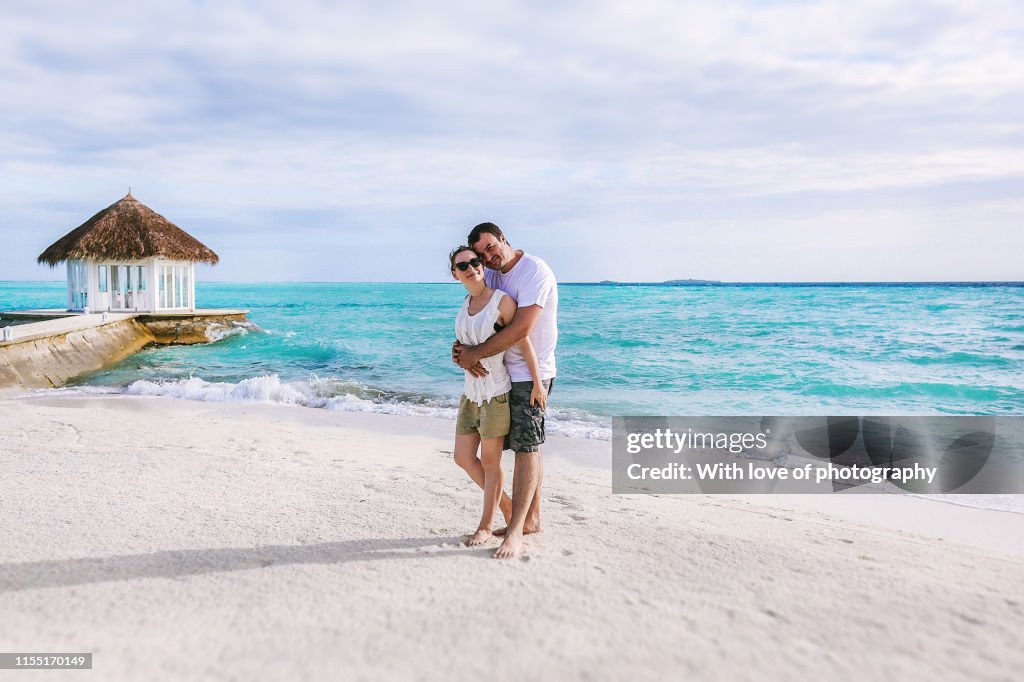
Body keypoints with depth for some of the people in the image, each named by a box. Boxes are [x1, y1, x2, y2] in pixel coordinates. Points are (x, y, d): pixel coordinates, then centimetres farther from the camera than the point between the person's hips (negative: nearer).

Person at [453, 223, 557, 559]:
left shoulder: (535, 271, -17)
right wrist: (462, 349, -13)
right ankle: (532, 518, 23)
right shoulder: (491, 275, 9)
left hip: (531, 373, -8)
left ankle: (516, 531, -5)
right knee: (526, 446, 13)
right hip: (507, 372, 8)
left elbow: (521, 329, -26)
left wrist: (476, 353, -19)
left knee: (526, 448, -8)